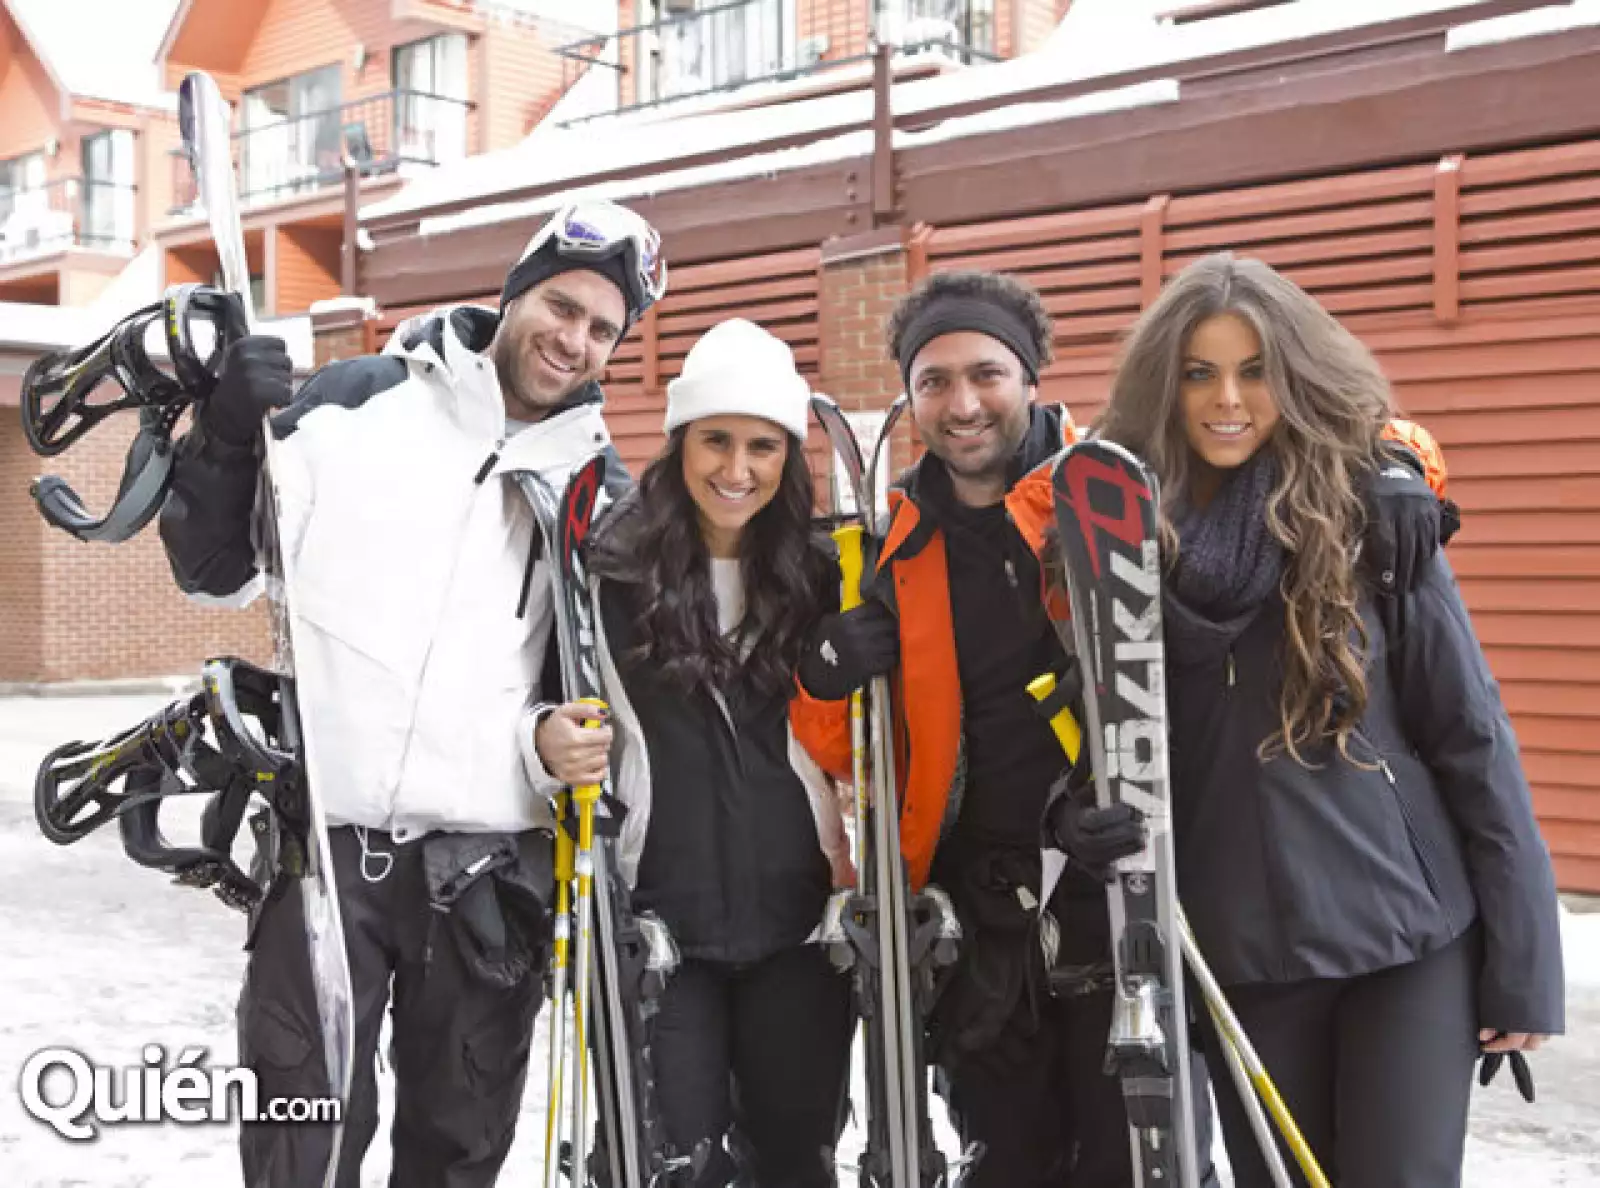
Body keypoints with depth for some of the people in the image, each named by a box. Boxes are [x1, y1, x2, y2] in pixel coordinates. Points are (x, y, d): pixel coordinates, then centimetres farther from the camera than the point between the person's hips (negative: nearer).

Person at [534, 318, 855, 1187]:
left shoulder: (819, 574, 4)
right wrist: (550, 739, -17)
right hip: (659, 915, -2)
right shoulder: (609, 567, -5)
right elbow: (549, 704, 4)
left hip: (796, 915, 3)